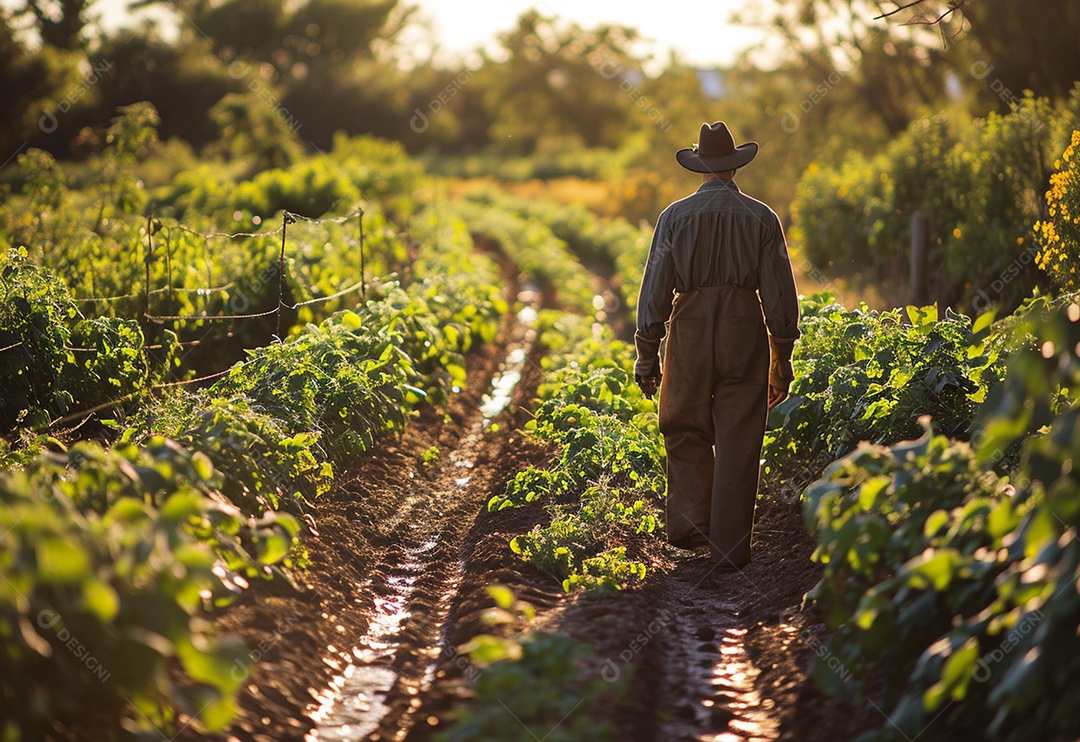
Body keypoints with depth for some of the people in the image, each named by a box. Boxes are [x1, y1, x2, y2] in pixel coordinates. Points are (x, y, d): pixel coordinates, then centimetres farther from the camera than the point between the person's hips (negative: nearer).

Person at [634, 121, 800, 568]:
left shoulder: (676, 216, 2)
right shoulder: (762, 218, 3)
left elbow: (655, 288, 1)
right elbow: (779, 293, 3)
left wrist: (647, 353, 7)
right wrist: (782, 360, 9)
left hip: (690, 329, 0)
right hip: (745, 330, 0)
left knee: (685, 431, 14)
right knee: (738, 442, 4)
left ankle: (688, 523, 2)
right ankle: (730, 545, 8)